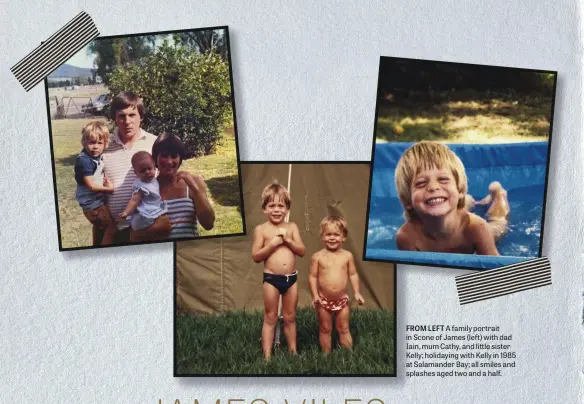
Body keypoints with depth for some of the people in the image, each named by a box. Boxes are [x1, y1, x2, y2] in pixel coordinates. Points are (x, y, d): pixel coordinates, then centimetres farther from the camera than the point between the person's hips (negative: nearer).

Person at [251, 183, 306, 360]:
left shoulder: (292, 227, 3)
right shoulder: (261, 229, -5)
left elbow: (302, 251, -1)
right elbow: (256, 256, -9)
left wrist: (288, 240, -15)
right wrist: (273, 243, -18)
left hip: (291, 278, 3)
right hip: (271, 279, -3)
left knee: (290, 318, 14)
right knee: (270, 319, 5)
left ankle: (293, 352, 26)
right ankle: (267, 356, 10)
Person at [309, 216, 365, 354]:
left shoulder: (347, 256, -3)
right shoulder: (318, 257, -8)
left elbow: (353, 275, 4)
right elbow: (312, 277, -6)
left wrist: (356, 292, -3)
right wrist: (315, 295, -14)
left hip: (342, 299, 1)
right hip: (324, 300, -1)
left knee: (344, 329, 13)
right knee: (325, 329, 12)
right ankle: (326, 355, 24)